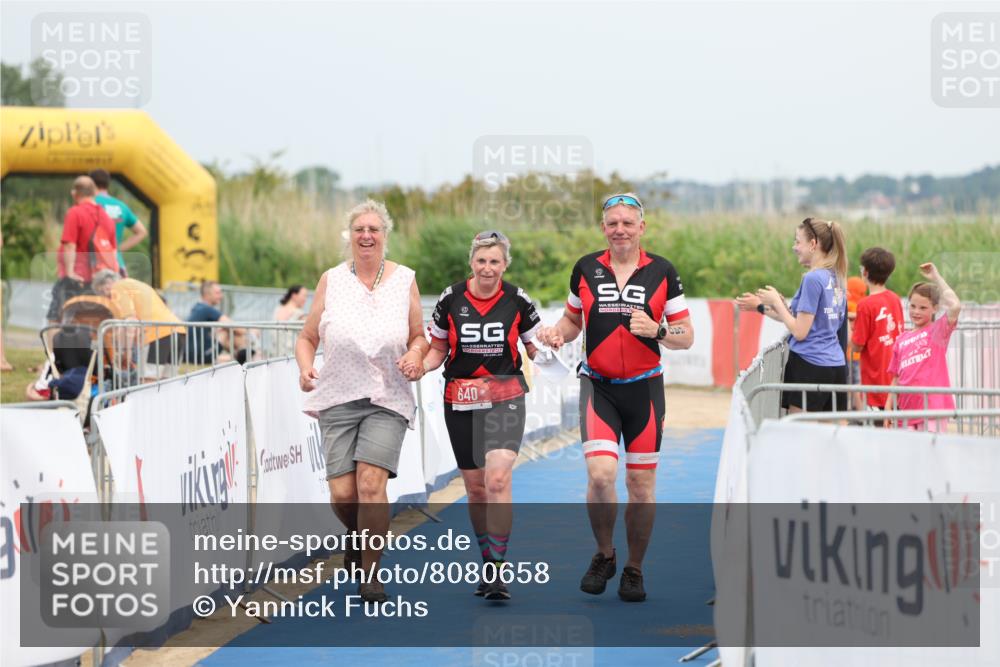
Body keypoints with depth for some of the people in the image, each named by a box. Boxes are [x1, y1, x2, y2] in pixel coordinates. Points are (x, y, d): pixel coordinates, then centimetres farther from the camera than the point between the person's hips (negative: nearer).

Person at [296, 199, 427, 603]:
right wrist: (305, 368, -9)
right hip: (338, 398, 1)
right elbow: (307, 337, 11)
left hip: (387, 399, -1)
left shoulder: (404, 280, 7)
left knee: (371, 484, -18)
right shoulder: (331, 281, 6)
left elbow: (419, 337, 15)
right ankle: (357, 537, 29)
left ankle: (371, 574, -6)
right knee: (342, 494, -6)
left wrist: (415, 356, -7)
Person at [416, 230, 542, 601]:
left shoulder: (517, 300, -2)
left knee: (498, 479, -19)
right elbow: (437, 350, 9)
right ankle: (488, 562, 26)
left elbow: (535, 348, 8)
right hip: (461, 402, 2)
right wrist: (419, 366, -10)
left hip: (505, 399, -2)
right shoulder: (450, 300, 0)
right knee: (475, 487, 9)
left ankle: (497, 573, -18)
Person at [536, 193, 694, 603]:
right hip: (598, 385, 0)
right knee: (600, 473, -17)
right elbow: (572, 319, 18)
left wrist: (657, 330, -19)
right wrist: (556, 333, -5)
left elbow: (686, 337, 1)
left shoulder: (662, 272, -1)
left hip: (644, 388, 0)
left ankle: (634, 570, 17)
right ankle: (604, 555, 6)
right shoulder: (586, 269, 3)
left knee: (641, 483, 2)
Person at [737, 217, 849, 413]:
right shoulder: (834, 278, 13)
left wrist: (776, 301, -2)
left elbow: (799, 332, -13)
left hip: (809, 366, -8)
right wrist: (761, 306, 18)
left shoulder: (813, 279, -13)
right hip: (837, 366, 8)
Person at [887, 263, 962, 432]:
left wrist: (936, 278, -10)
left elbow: (955, 306, -17)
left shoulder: (938, 331, 1)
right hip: (906, 410, 5)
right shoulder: (901, 340, 13)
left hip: (932, 409, -5)